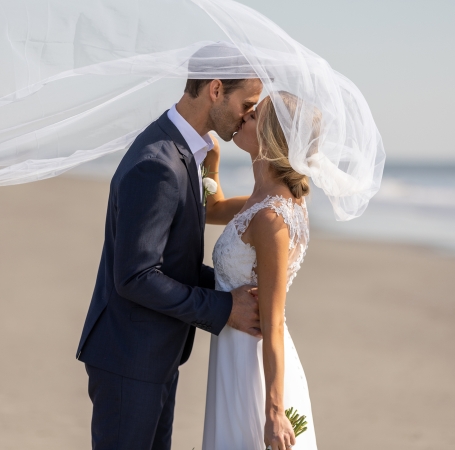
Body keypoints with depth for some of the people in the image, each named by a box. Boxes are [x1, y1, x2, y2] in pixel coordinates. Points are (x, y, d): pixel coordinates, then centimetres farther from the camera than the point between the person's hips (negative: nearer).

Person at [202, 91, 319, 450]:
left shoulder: (270, 219, -23)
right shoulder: (281, 200, 2)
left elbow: (273, 324, -22)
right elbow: (214, 211, 23)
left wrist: (274, 411, -19)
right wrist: (212, 159, 8)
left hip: (252, 363, -9)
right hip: (243, 353, 9)